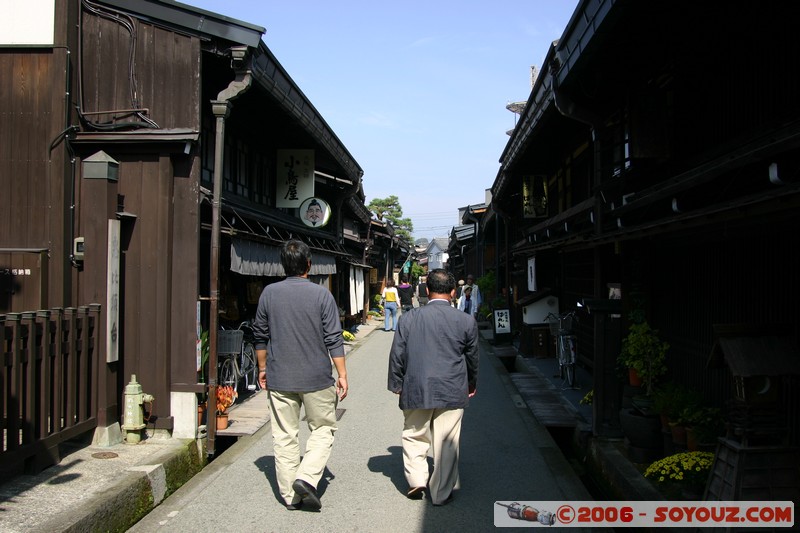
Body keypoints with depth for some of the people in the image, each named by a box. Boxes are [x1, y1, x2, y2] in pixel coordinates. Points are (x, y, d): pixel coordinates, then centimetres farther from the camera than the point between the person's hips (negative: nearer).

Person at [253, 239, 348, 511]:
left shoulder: (269, 293, 0)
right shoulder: (321, 294, -9)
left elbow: (261, 336, 8)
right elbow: (333, 339, -9)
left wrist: (262, 368, 20)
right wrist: (342, 375, -1)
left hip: (280, 378, 3)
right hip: (317, 377, -2)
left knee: (284, 437, 11)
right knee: (323, 429, 14)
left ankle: (290, 495, 17)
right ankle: (306, 478, -3)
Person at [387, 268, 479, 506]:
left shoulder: (410, 318, -4)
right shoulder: (466, 322, -4)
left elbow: (397, 355, -1)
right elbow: (472, 358, 8)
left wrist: (396, 385, 12)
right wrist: (471, 384, 23)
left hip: (416, 390, 0)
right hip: (452, 392, 0)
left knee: (414, 436, 18)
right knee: (446, 443, 9)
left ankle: (416, 479, 9)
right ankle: (441, 493, 17)